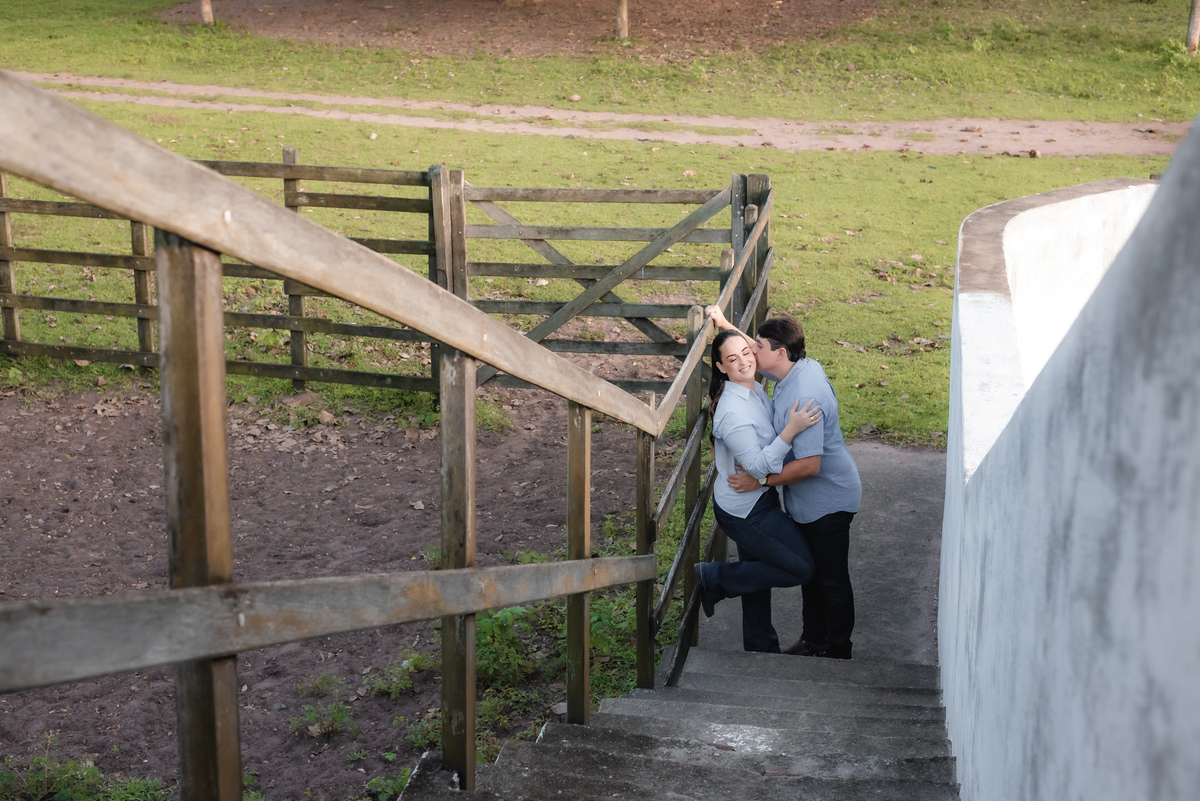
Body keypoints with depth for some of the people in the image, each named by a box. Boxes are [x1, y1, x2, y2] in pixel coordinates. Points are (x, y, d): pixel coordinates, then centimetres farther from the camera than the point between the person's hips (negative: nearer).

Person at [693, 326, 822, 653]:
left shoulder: (755, 389, 2)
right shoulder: (732, 411, -28)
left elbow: (774, 424, 20)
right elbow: (758, 465, -30)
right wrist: (792, 429, -34)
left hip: (756, 502, 10)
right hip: (744, 510, -10)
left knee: (757, 572, 22)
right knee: (800, 568, -2)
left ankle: (761, 646, 40)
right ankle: (713, 578, 6)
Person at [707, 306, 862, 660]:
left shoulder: (802, 398, -33)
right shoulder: (803, 367, -4)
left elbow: (809, 465, -33)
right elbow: (758, 357, 19)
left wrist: (760, 481, -24)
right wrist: (726, 326, 14)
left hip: (827, 501, -10)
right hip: (809, 499, 10)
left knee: (832, 578, 7)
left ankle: (838, 652, 24)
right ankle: (813, 640, 37)